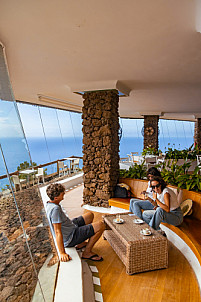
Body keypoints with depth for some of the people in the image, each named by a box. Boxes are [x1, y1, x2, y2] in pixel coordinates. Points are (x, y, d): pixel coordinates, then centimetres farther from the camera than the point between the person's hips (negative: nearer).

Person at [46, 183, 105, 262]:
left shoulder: (49, 204, 0)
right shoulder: (55, 209, -30)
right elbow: (57, 232, -30)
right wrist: (62, 253, -28)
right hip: (70, 238, -10)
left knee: (90, 215, 20)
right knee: (100, 226, -15)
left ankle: (81, 243, 25)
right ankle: (87, 252, -1)